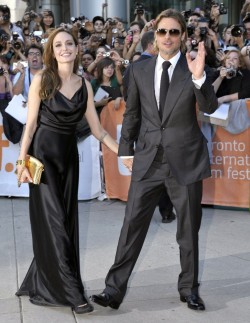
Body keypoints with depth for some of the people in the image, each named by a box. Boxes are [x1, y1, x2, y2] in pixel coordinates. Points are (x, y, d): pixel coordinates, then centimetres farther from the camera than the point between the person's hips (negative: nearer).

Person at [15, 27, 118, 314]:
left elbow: (97, 129, 8)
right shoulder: (42, 79, -3)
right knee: (53, 221, -8)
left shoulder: (84, 84, 8)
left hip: (69, 156, 5)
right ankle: (72, 292, -4)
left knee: (67, 221, 6)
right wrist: (22, 160, -11)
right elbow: (31, 123, -4)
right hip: (43, 154, -5)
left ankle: (40, 283, 22)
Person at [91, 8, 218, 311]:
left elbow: (210, 107, -13)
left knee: (189, 229, 11)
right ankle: (114, 289, 8)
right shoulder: (139, 69, 5)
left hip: (185, 160, -1)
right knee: (132, 225, 1)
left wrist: (199, 77, -29)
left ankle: (189, 288, 26)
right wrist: (126, 149, 9)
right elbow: (131, 113, 11)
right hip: (148, 160, 2)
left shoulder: (192, 68, -2)